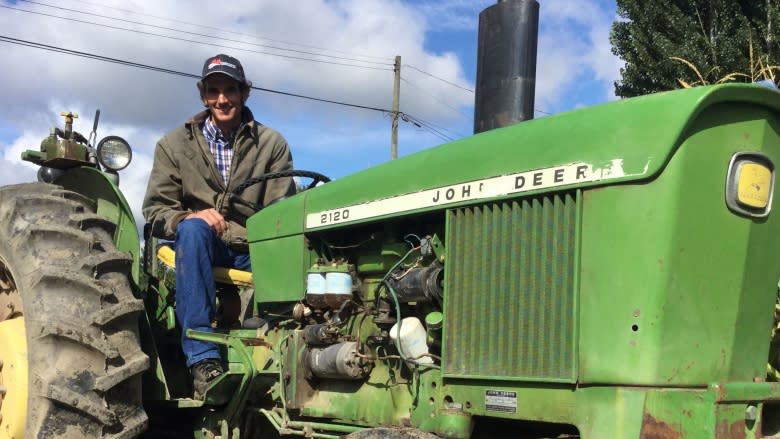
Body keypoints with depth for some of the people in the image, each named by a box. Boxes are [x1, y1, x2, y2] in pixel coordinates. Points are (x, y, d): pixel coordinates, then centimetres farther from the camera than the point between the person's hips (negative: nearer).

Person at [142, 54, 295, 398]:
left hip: (252, 253, 0)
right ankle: (202, 358, -40)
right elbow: (155, 210, 1)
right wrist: (189, 217, -22)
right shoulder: (175, 144, 7)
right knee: (193, 228, -37)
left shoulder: (272, 144, 6)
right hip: (199, 250, 0)